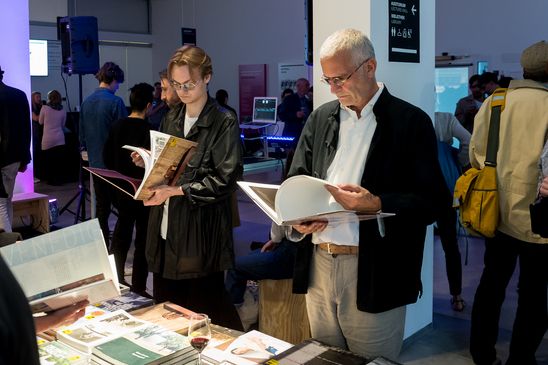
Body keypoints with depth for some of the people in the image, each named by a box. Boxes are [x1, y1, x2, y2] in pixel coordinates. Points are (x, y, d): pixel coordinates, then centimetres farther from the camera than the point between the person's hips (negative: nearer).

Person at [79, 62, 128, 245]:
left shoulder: (86, 102, 4)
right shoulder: (115, 102, -15)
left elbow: (82, 136, 11)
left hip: (95, 163, 6)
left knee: (101, 207, 13)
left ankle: (103, 246, 19)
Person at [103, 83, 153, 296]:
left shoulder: (118, 126, 1)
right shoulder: (148, 129, -17)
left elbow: (106, 156, 8)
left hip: (120, 189, 6)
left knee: (122, 231, 19)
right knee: (143, 238, 3)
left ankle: (115, 279, 30)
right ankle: (138, 288, 7)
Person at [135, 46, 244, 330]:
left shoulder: (224, 123, -8)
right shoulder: (173, 121, 15)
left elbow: (225, 181, -15)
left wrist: (175, 191, -21)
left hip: (200, 235, -7)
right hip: (166, 230, 7)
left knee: (207, 310, 2)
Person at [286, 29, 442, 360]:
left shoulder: (411, 122, -5)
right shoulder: (320, 118, 10)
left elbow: (431, 201, -9)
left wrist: (376, 204, -24)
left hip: (374, 273, -4)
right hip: (318, 264, 5)